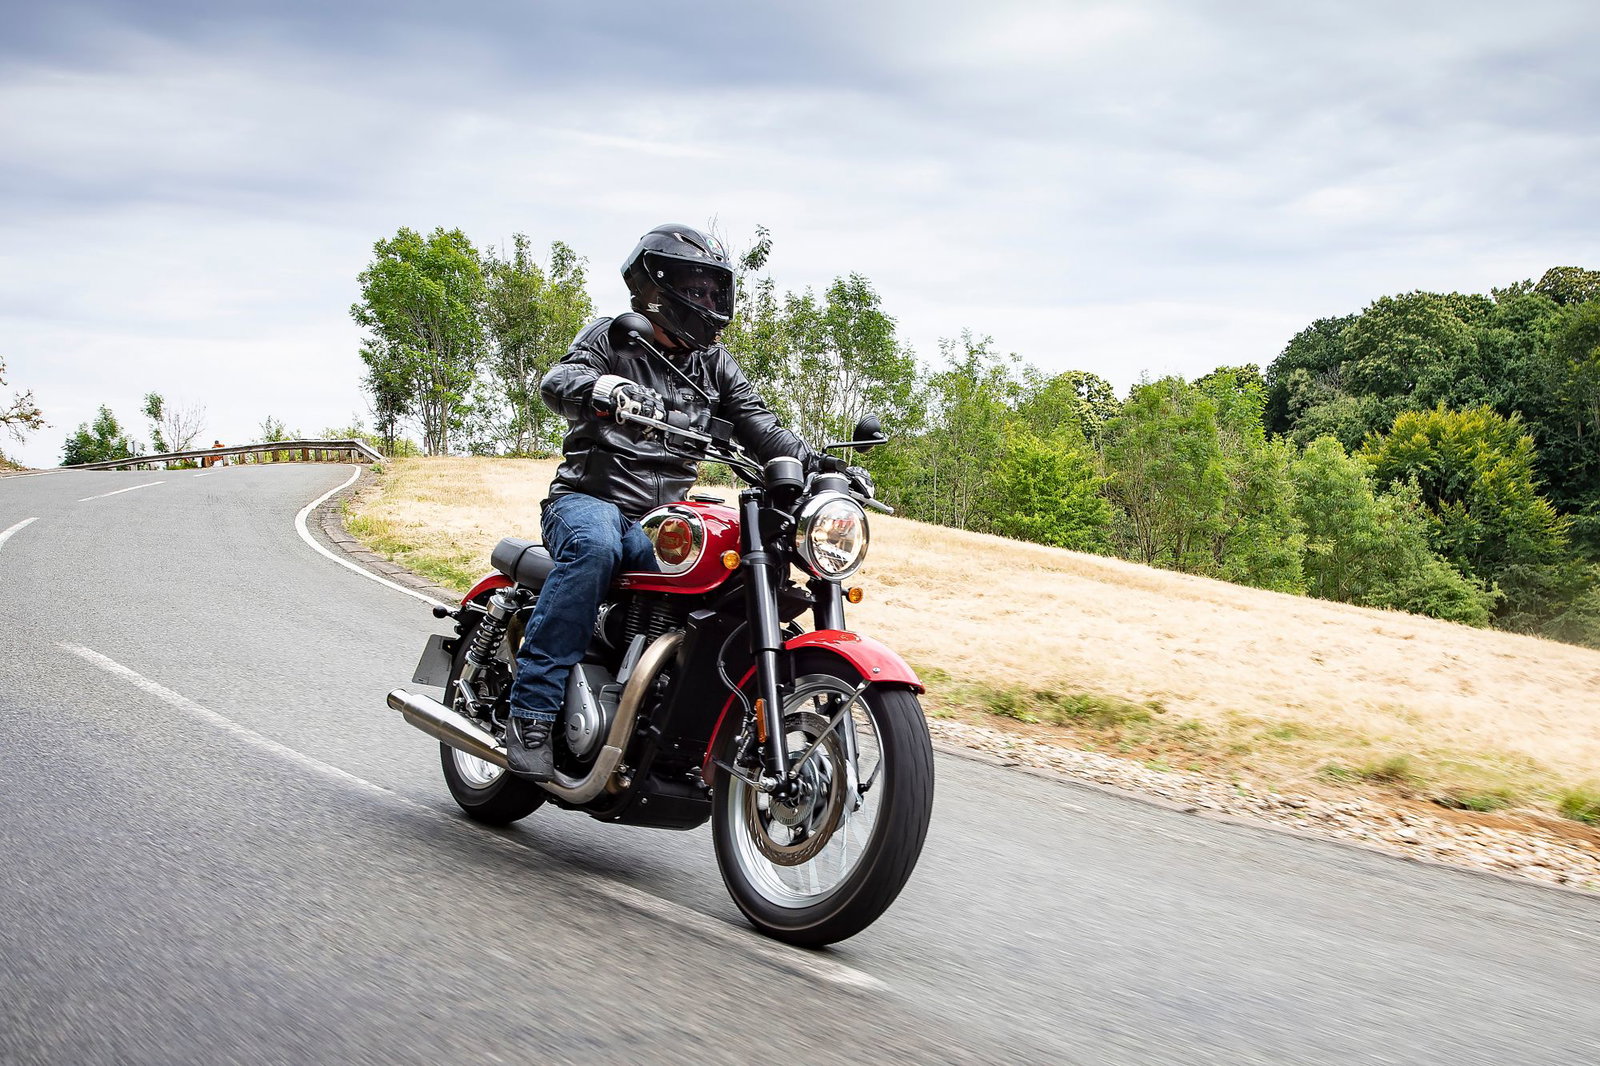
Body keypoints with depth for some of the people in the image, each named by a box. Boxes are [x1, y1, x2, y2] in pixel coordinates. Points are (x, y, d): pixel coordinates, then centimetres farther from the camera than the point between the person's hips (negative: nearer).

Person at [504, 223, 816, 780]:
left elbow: (757, 425, 10)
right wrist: (601, 387, -40)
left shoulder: (714, 365, 19)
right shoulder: (611, 338, 4)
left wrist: (818, 463, -9)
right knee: (594, 547, -39)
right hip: (589, 499, -4)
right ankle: (531, 713, -37)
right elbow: (557, 382, -15)